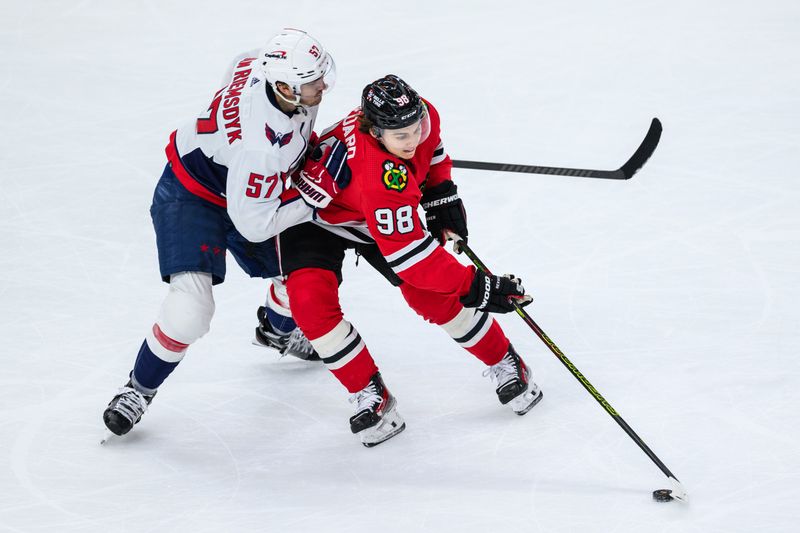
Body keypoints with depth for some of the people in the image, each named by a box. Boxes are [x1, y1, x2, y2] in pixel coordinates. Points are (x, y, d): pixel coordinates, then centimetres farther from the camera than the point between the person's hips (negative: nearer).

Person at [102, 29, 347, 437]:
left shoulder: (272, 64, -21)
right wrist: (317, 193, -31)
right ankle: (140, 388, 2)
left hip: (244, 184, 8)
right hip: (192, 195, -8)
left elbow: (239, 65, 6)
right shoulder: (262, 145, -42)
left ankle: (277, 329, 51)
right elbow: (253, 224, -32)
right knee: (192, 305, -23)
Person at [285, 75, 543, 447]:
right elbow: (407, 252, -42)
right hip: (315, 217, -5)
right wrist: (475, 287, -40)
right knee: (312, 301, -26)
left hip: (385, 215, 5)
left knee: (433, 296, -8)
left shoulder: (421, 114, -24)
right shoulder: (383, 177, -45)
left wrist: (441, 195, 0)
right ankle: (370, 397, -11)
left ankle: (506, 366, 10)